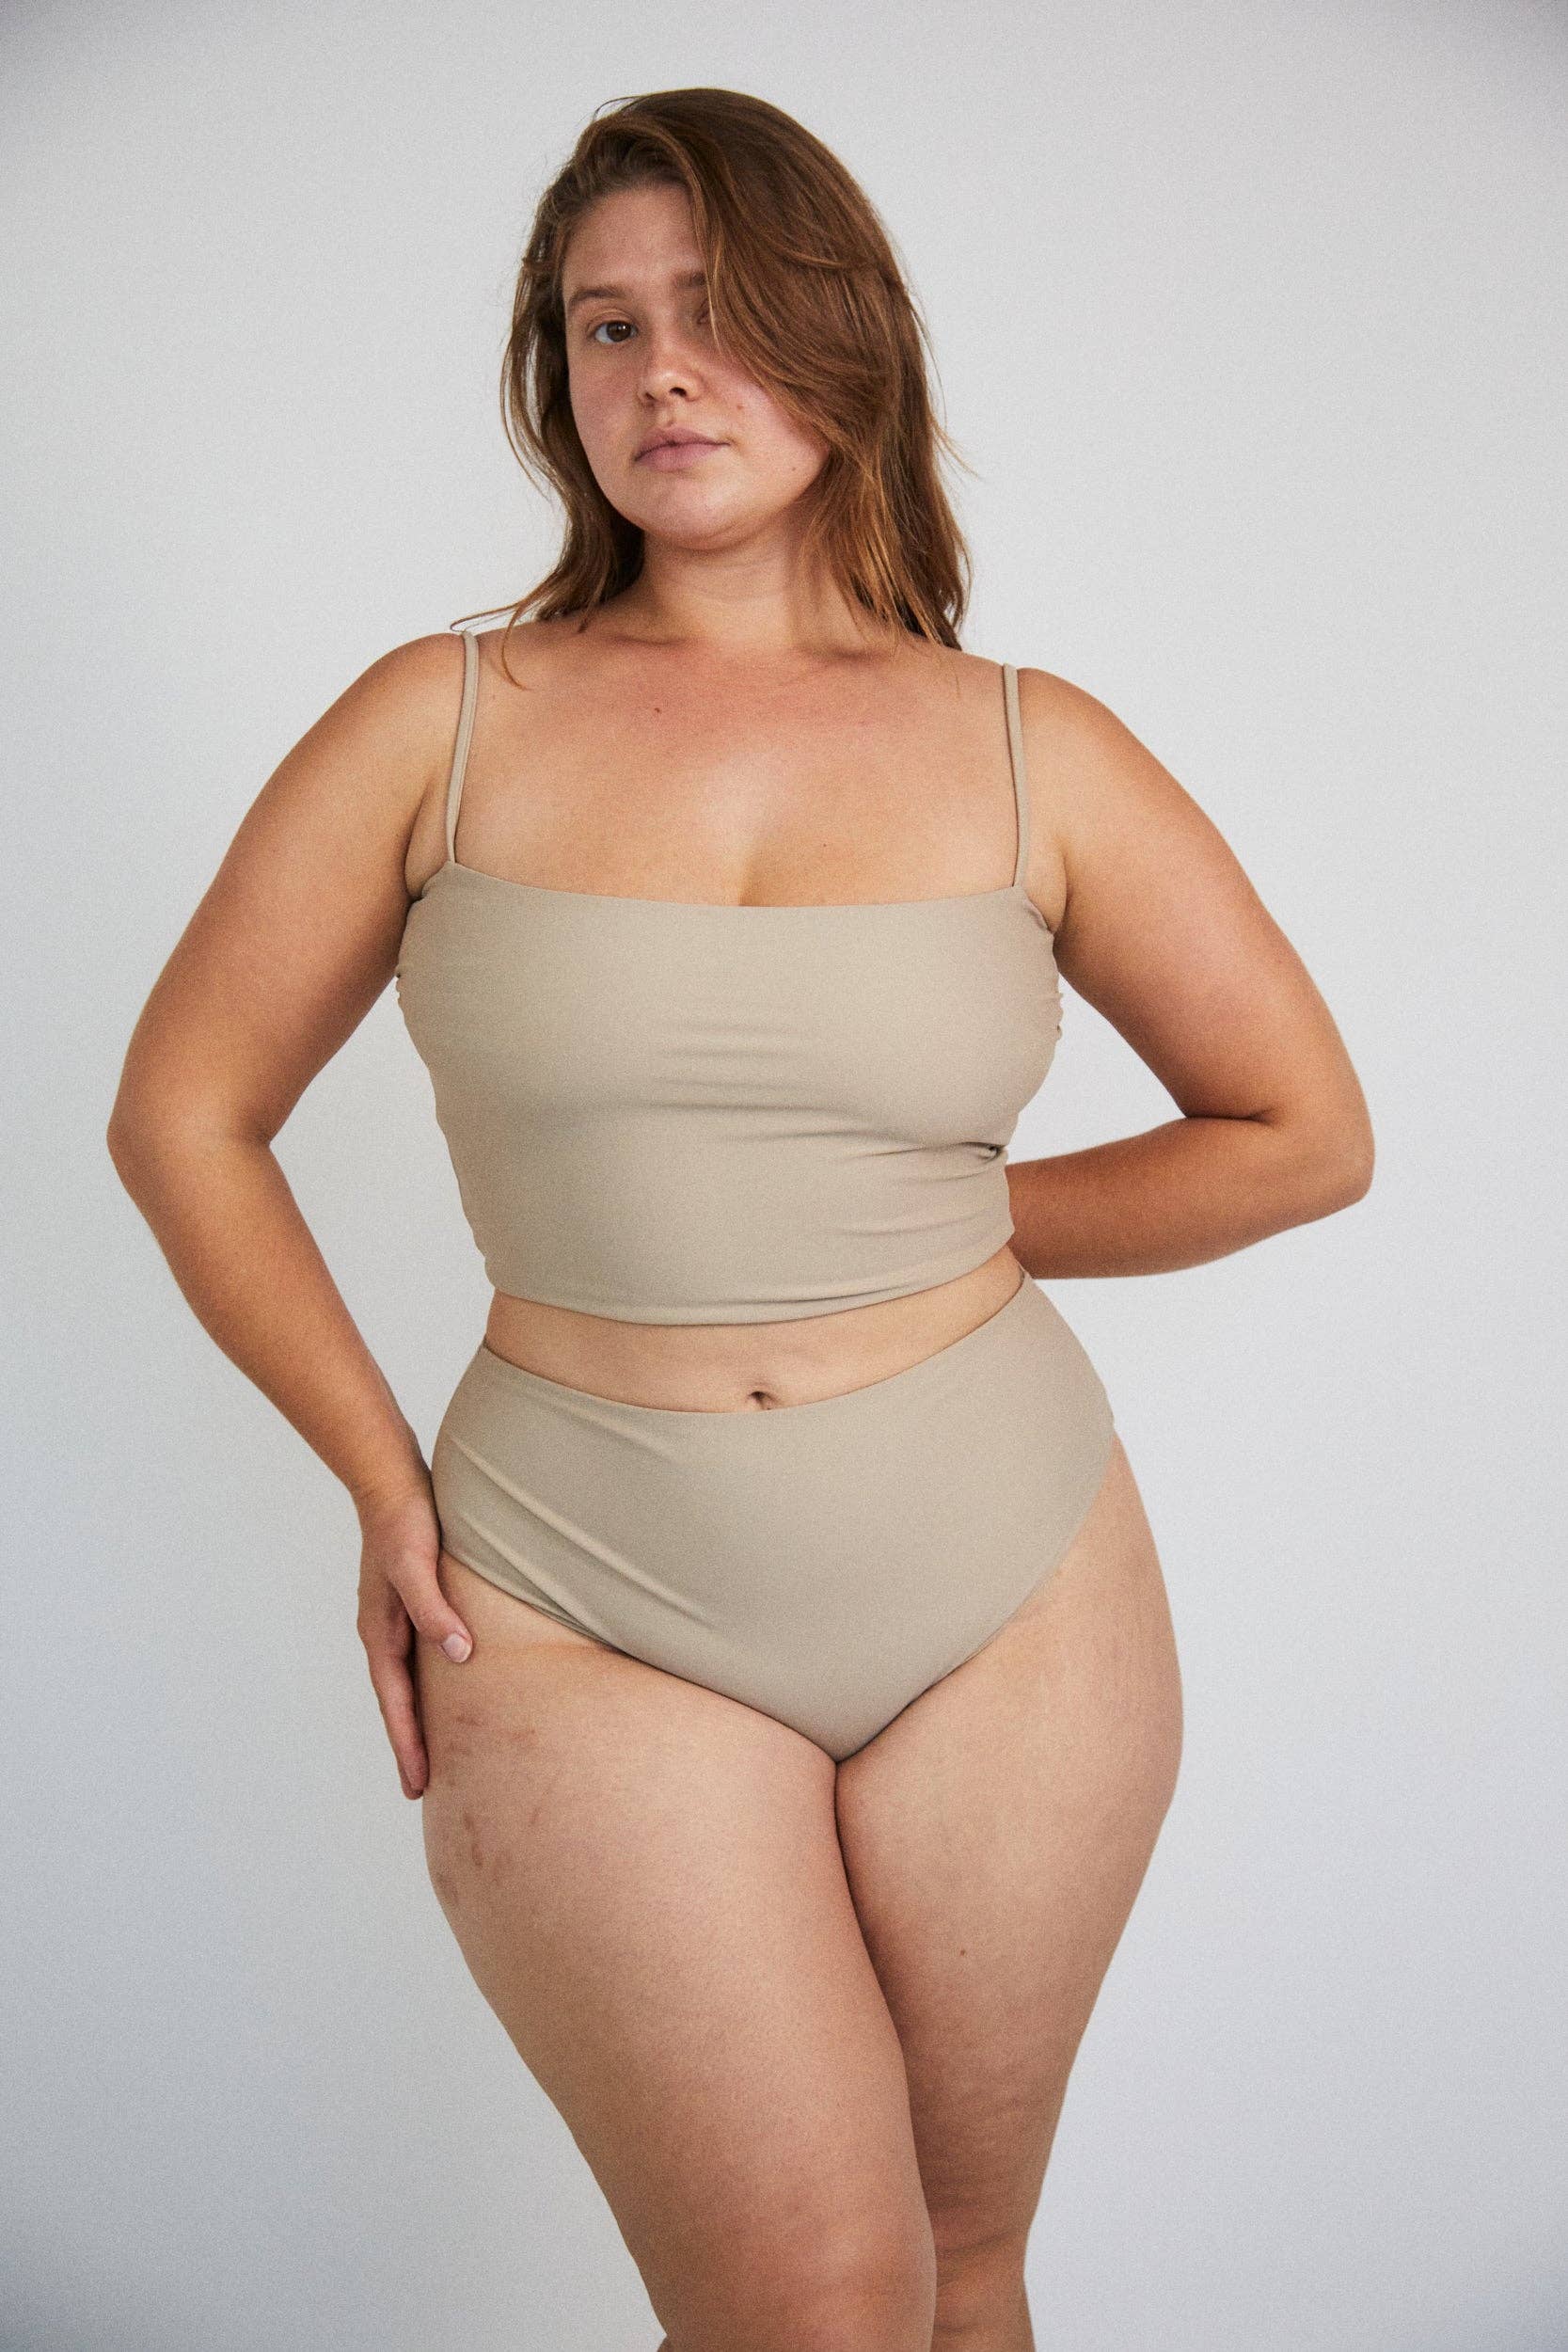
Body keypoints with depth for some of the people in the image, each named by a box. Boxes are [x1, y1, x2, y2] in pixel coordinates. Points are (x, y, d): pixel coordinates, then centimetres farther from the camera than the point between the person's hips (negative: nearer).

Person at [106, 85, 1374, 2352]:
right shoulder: (443, 721, -1)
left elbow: (1305, 1130, 9)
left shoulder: (1031, 751, 1)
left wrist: (958, 1224, 6)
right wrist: (384, 1482, 1)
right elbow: (183, 1112, 5)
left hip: (1010, 1602, 2)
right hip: (592, 1619, -1)